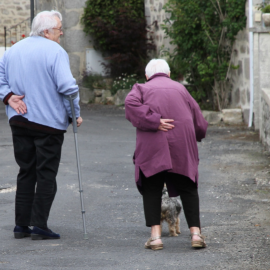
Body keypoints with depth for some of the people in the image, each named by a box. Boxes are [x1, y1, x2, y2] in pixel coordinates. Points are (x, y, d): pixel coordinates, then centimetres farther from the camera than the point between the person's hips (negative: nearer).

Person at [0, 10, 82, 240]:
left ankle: (21, 224, 12)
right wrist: (75, 114, -8)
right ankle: (39, 225, -4)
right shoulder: (55, 51, -12)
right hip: (49, 122, -6)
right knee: (46, 174, 0)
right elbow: (67, 86, -18)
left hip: (19, 123, 6)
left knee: (25, 172, 14)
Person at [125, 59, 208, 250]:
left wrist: (154, 121, -14)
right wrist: (194, 137, 36)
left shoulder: (142, 88, 13)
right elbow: (199, 123, 18)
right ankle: (196, 233, 0)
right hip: (183, 146, 2)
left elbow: (131, 104, -11)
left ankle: (155, 235, -5)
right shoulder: (180, 89, 19)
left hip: (152, 148, -2)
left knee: (151, 189, 5)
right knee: (188, 188, 10)